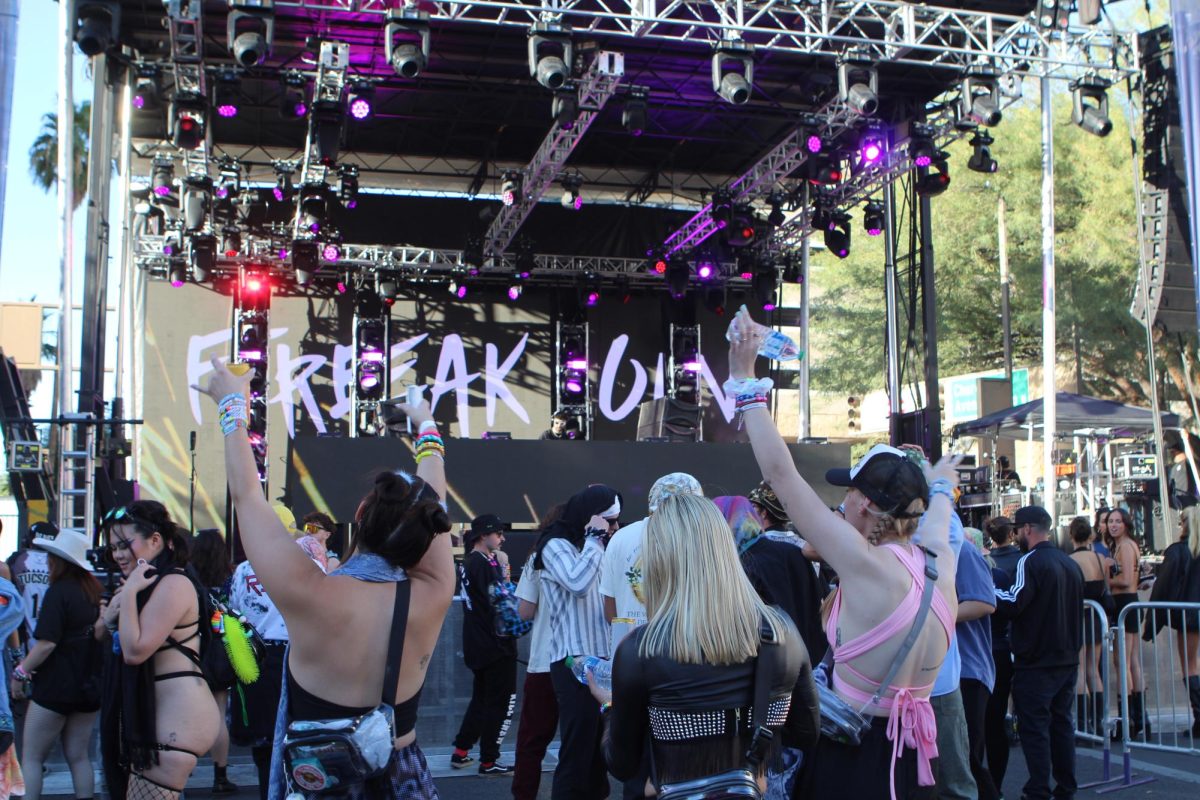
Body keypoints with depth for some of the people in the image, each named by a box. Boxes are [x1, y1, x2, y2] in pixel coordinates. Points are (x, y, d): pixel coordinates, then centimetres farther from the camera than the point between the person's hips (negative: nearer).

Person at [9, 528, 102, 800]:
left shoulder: (59, 591, -15)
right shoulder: (96, 589, 4)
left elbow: (47, 643, -21)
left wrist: (20, 671, -10)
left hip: (56, 686, -7)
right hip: (90, 686, 7)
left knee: (31, 757, 4)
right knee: (78, 757, 12)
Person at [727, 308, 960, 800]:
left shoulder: (867, 565, -18)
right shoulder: (941, 565, 0)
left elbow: (780, 473, -16)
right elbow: (937, 514, 26)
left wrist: (745, 379, -9)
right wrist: (940, 485, 49)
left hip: (856, 759, -7)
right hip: (914, 755, 7)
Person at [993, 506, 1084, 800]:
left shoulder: (1031, 561, -16)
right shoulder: (1070, 563, 11)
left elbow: (1013, 604, -22)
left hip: (1036, 662, -8)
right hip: (1068, 659, 8)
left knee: (1034, 726, -3)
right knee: (1061, 721, 14)